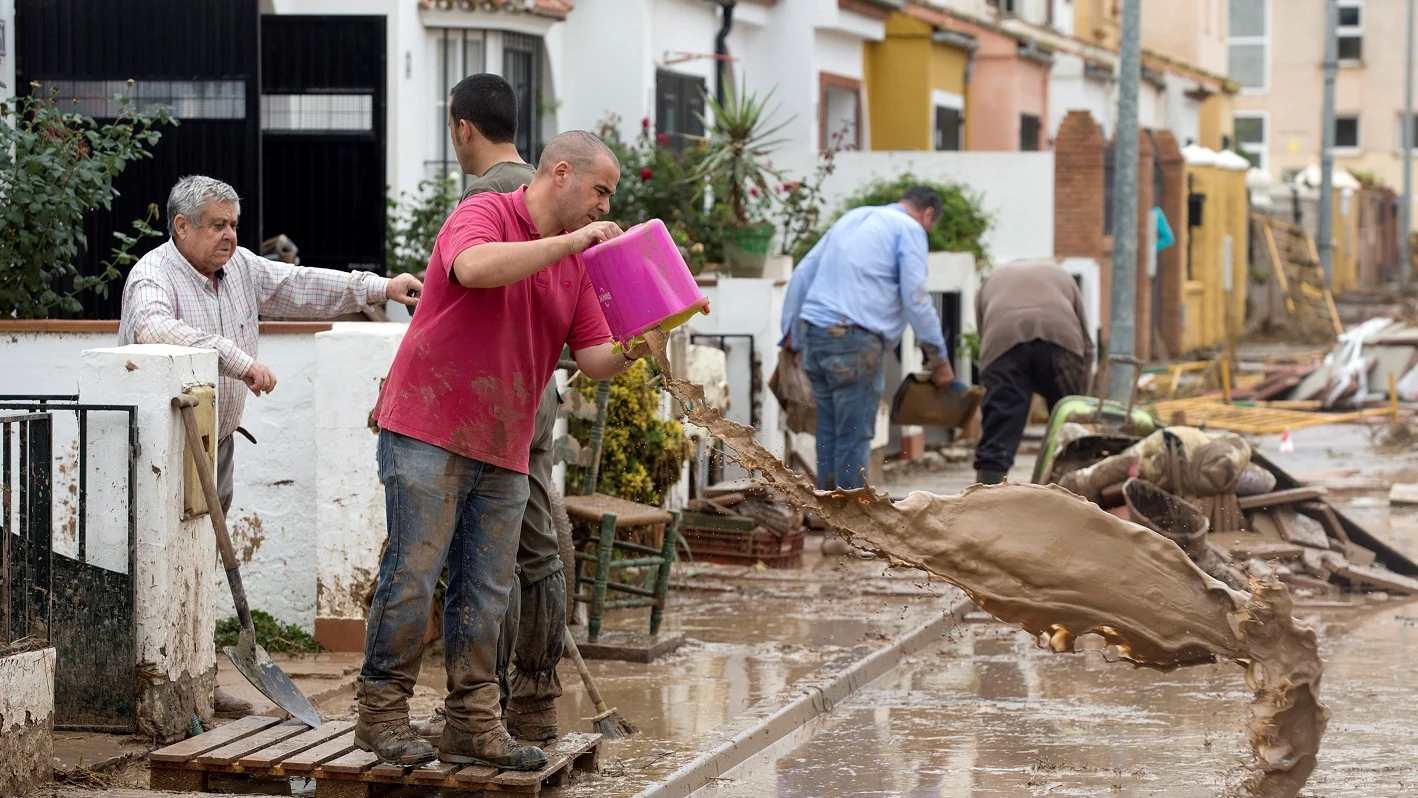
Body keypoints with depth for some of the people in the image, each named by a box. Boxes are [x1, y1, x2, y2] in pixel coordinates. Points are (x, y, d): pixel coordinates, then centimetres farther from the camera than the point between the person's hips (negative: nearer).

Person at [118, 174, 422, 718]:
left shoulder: (240, 267, 11)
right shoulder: (154, 276, -15)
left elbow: (302, 287, 14)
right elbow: (155, 329, -35)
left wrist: (379, 289, 7)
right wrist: (236, 359, -41)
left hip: (217, 439, 8)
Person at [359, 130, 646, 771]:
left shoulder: (577, 260, 14)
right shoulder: (483, 214, -7)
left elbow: (593, 358, 11)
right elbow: (474, 268, -31)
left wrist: (629, 355, -11)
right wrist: (569, 240, -24)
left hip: (504, 452, 7)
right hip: (428, 432, -7)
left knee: (486, 593, 7)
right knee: (412, 576, -5)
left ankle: (474, 725, 13)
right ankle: (381, 712, 6)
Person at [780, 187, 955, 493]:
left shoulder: (852, 218, 23)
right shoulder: (909, 229, 2)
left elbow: (802, 274, 23)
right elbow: (916, 299, -6)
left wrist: (790, 333, 28)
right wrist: (939, 359, 1)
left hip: (812, 331, 7)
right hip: (854, 341, -7)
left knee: (828, 432, 12)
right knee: (854, 437, -3)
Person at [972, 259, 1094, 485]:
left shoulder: (990, 282, 39)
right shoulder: (1060, 275, 38)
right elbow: (1086, 345, 31)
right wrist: (1079, 396, 36)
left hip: (1002, 340, 0)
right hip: (1060, 337, 0)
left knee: (997, 435, -1)